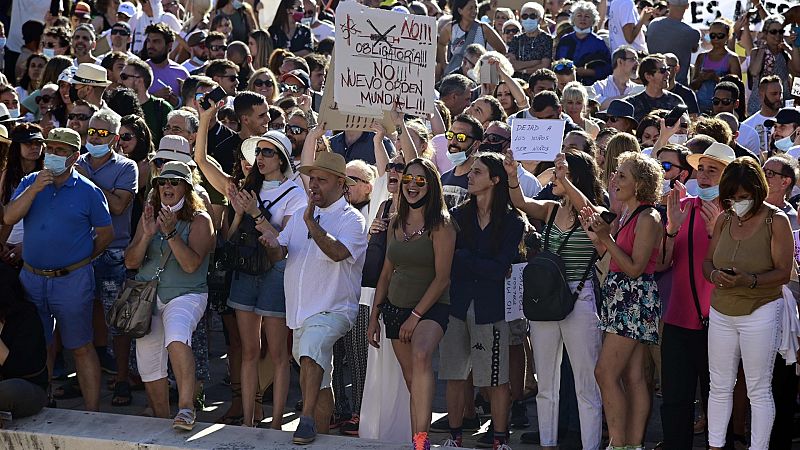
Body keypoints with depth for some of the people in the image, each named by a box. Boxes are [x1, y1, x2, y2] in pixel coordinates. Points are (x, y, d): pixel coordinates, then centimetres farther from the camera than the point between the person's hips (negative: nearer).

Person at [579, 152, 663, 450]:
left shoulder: (647, 218, -14)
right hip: (622, 299, 9)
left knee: (605, 373, -11)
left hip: (635, 300, -9)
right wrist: (596, 236, 3)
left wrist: (607, 238, -20)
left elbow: (635, 268, -17)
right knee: (633, 377, 9)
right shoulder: (627, 214, 14)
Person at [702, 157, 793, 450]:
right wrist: (715, 275, -13)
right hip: (721, 313, 5)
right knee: (719, 387, 10)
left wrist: (750, 280, -27)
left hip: (760, 313, -5)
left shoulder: (776, 221, -9)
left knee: (758, 390, 1)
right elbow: (707, 262, 10)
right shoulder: (724, 220, 6)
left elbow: (783, 272, -11)